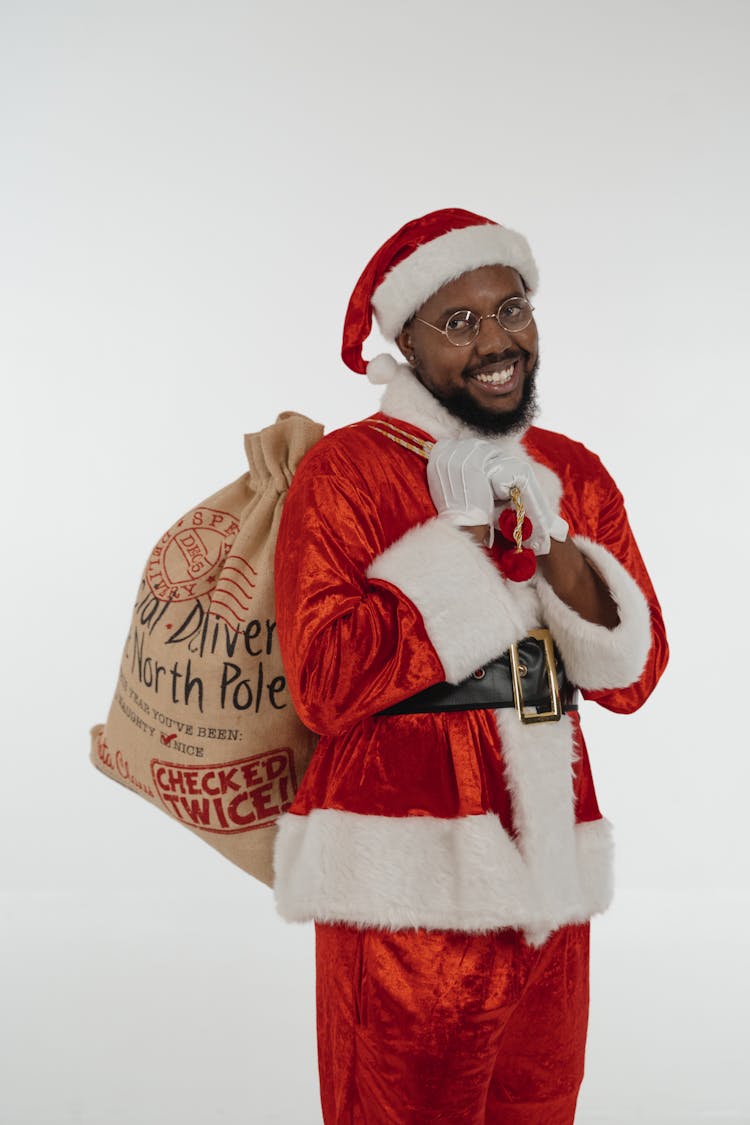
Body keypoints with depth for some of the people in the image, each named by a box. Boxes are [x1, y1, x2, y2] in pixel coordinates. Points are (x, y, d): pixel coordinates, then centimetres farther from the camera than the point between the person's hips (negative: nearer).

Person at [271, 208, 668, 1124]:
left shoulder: (572, 474, 10)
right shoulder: (345, 472, -6)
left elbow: (631, 676, 6)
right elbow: (325, 681, -17)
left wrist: (555, 554, -12)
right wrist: (481, 544, -16)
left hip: (548, 869, 6)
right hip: (407, 880, -5)